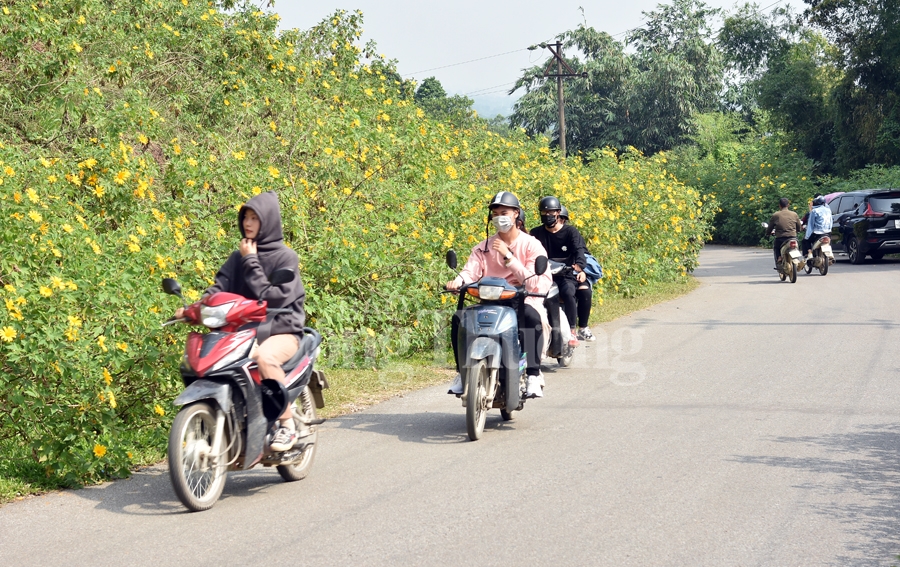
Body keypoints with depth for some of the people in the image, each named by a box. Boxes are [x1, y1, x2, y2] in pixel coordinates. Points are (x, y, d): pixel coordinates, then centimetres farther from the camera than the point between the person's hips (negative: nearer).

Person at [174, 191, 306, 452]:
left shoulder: (285, 257, -4)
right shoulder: (239, 256, 14)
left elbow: (275, 298, -14)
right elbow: (220, 287, 1)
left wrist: (251, 264, -13)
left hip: (281, 329, -6)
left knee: (265, 357, -38)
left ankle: (287, 423, -23)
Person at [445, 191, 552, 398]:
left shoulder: (532, 245, 0)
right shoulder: (484, 247, 12)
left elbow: (535, 283, -12)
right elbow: (470, 272, -4)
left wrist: (508, 257, -18)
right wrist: (458, 281, -28)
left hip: (523, 303, -4)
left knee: (532, 317, -38)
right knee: (459, 318, -22)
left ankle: (533, 375, -33)